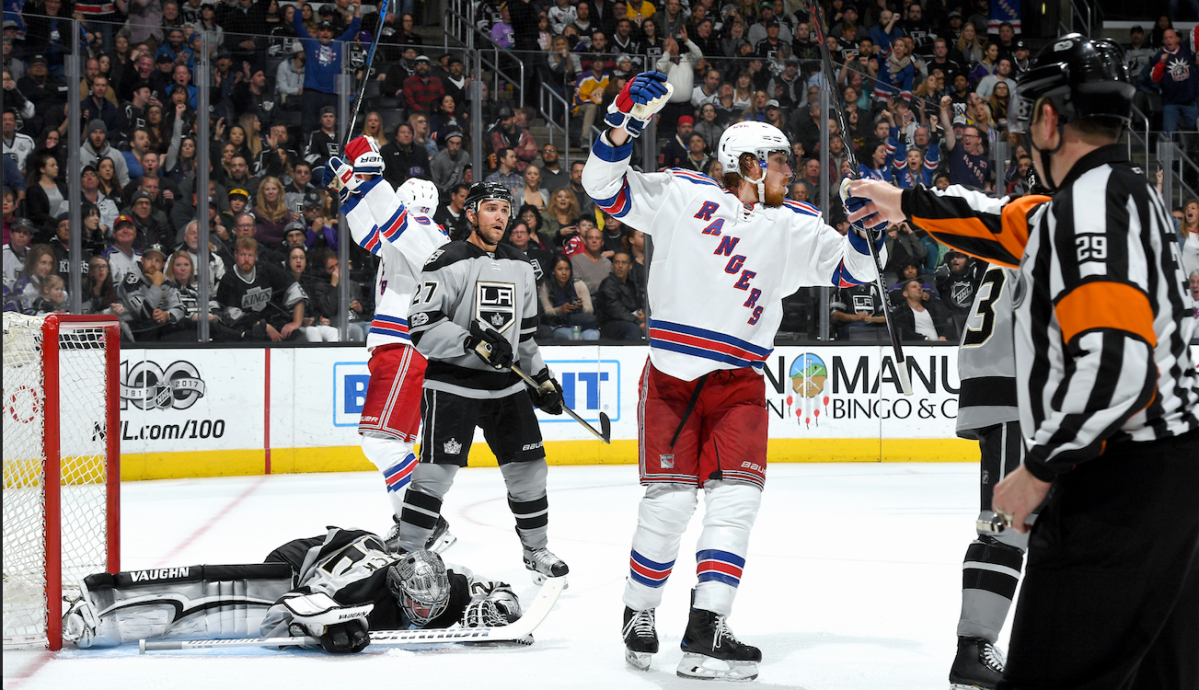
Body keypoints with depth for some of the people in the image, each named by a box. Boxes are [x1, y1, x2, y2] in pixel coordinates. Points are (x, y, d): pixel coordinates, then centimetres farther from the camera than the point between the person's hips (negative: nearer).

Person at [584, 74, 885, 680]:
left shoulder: (794, 226, 8)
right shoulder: (684, 196, -2)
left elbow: (854, 268, 9)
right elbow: (606, 187, -6)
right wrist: (625, 122, -19)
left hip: (738, 380, 3)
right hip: (671, 373, -3)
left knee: (736, 498, -10)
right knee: (669, 499, -5)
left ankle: (705, 631, -10)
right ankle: (639, 616, 16)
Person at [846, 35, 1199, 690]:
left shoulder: (1091, 201, -16)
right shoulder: (1127, 191, 15)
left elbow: (1115, 363, -27)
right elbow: (1011, 225, 34)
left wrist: (1041, 469, -17)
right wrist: (908, 205, 45)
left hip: (1121, 487, -10)